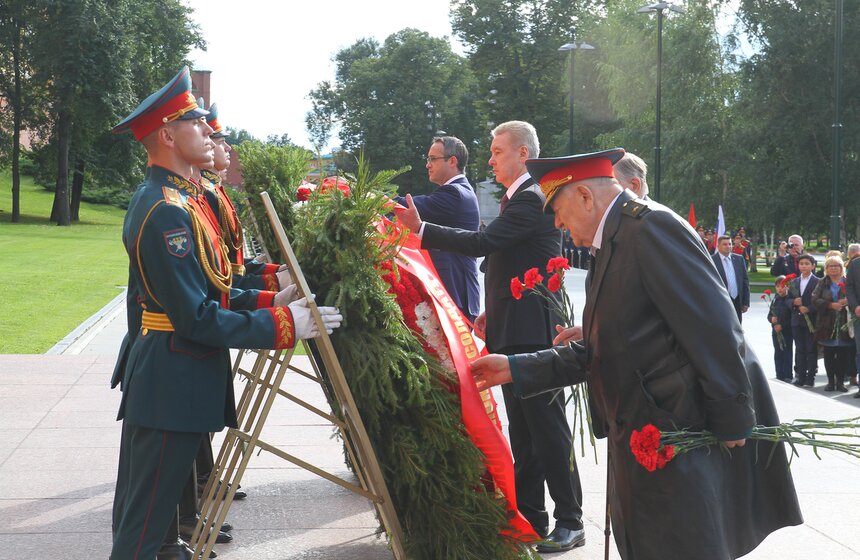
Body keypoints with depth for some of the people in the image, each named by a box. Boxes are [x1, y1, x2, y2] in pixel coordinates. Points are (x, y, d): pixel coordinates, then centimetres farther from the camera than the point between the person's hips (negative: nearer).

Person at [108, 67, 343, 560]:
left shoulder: (180, 198, 14)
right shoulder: (167, 211, -21)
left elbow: (207, 290, 17)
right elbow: (199, 318, -23)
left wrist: (270, 298, 8)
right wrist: (284, 325, -18)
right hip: (172, 384, -11)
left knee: (139, 513, 18)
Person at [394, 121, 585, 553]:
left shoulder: (531, 199, -15)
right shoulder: (516, 198, 17)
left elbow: (481, 243, -25)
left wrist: (421, 229, -23)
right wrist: (493, 310, 18)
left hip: (532, 332, -10)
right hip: (513, 331, 10)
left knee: (547, 427, -6)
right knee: (522, 431, 13)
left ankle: (570, 522, 1)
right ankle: (529, 517, 19)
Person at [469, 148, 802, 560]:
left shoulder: (651, 226, -14)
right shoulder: (611, 245, 16)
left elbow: (712, 328, -19)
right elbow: (595, 353, 16)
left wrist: (731, 422, -18)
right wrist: (515, 369, 11)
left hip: (683, 436, -10)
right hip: (640, 447, 10)